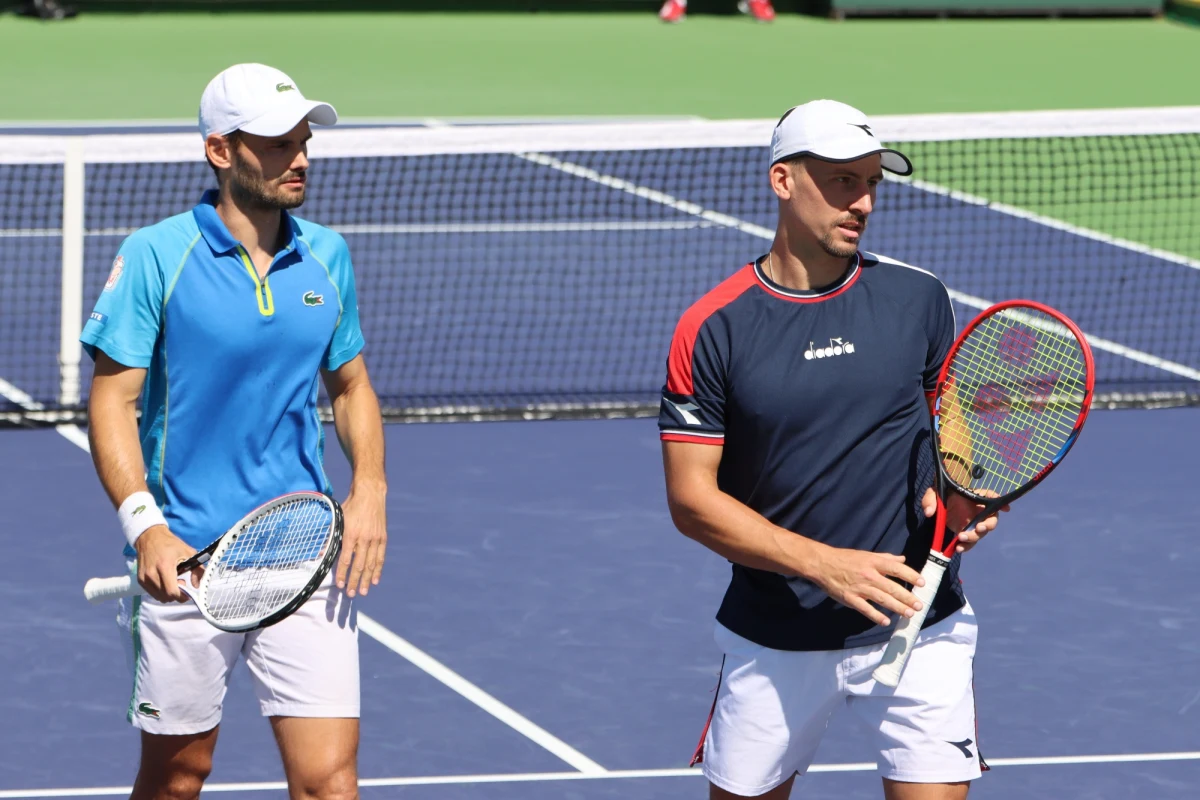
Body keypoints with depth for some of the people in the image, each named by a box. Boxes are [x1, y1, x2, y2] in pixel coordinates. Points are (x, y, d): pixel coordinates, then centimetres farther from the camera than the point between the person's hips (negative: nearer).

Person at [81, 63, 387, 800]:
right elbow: (113, 400, -6)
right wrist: (144, 524, -19)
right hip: (184, 564, -2)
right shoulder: (156, 256, -6)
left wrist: (370, 490, 2)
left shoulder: (327, 256, 7)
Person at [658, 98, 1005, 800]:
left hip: (917, 623, 1)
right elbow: (691, 498, -8)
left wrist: (958, 493, -9)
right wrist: (826, 564, -18)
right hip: (775, 638, 0)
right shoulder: (712, 328, -7)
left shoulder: (917, 297, 0)